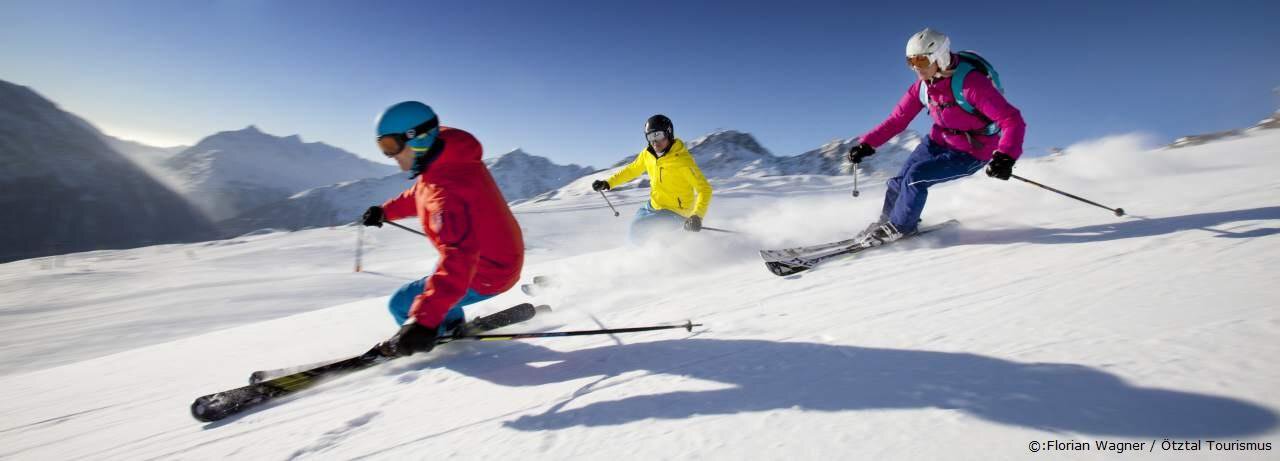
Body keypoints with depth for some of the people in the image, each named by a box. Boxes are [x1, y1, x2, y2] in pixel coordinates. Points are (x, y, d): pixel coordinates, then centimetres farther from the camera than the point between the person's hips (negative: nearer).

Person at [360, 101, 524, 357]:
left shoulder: (445, 192, -33)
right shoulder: (446, 161, -2)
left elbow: (457, 257, -45)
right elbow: (418, 194, 22)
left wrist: (424, 319, -51)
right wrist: (386, 211, 32)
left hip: (486, 275, -10)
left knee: (402, 304, -2)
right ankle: (454, 326, 47)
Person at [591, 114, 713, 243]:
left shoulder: (683, 160, -26)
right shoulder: (647, 154, -6)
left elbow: (705, 189, -26)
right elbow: (633, 169, 13)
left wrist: (697, 216, -40)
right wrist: (608, 183, 8)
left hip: (676, 212, -8)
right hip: (654, 206, 8)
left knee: (638, 229, -20)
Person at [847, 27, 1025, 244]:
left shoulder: (970, 83, -29)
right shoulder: (923, 86, -9)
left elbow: (1012, 120, -31)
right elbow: (897, 120, -1)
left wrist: (1006, 156, -47)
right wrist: (867, 143, -12)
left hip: (971, 152, -6)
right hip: (939, 141, 6)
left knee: (915, 177, -20)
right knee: (899, 182, 0)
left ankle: (900, 226, 4)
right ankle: (887, 219, 27)